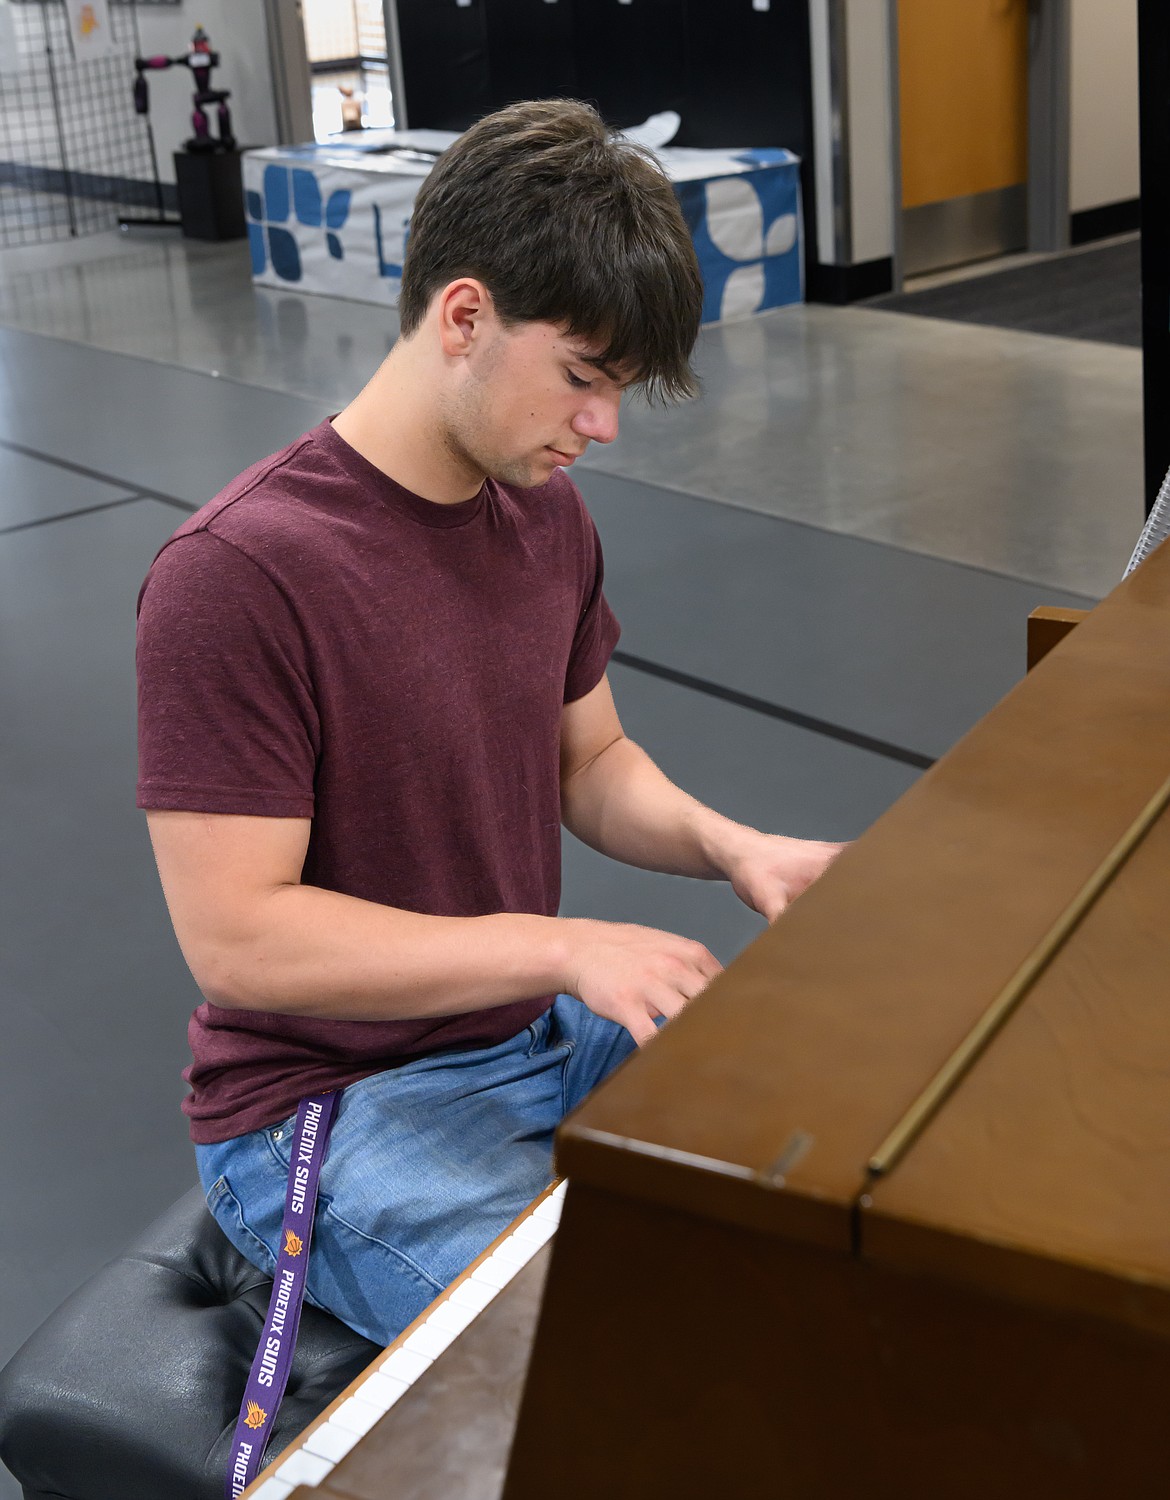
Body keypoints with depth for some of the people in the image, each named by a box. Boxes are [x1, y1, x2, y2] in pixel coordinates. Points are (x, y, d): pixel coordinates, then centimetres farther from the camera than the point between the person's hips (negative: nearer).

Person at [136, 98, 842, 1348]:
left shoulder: (545, 514, 3)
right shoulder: (235, 575, -22)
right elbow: (235, 937, -23)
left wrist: (728, 847, -8)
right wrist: (562, 948, -25)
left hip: (536, 1030, 8)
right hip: (327, 1101, -7)